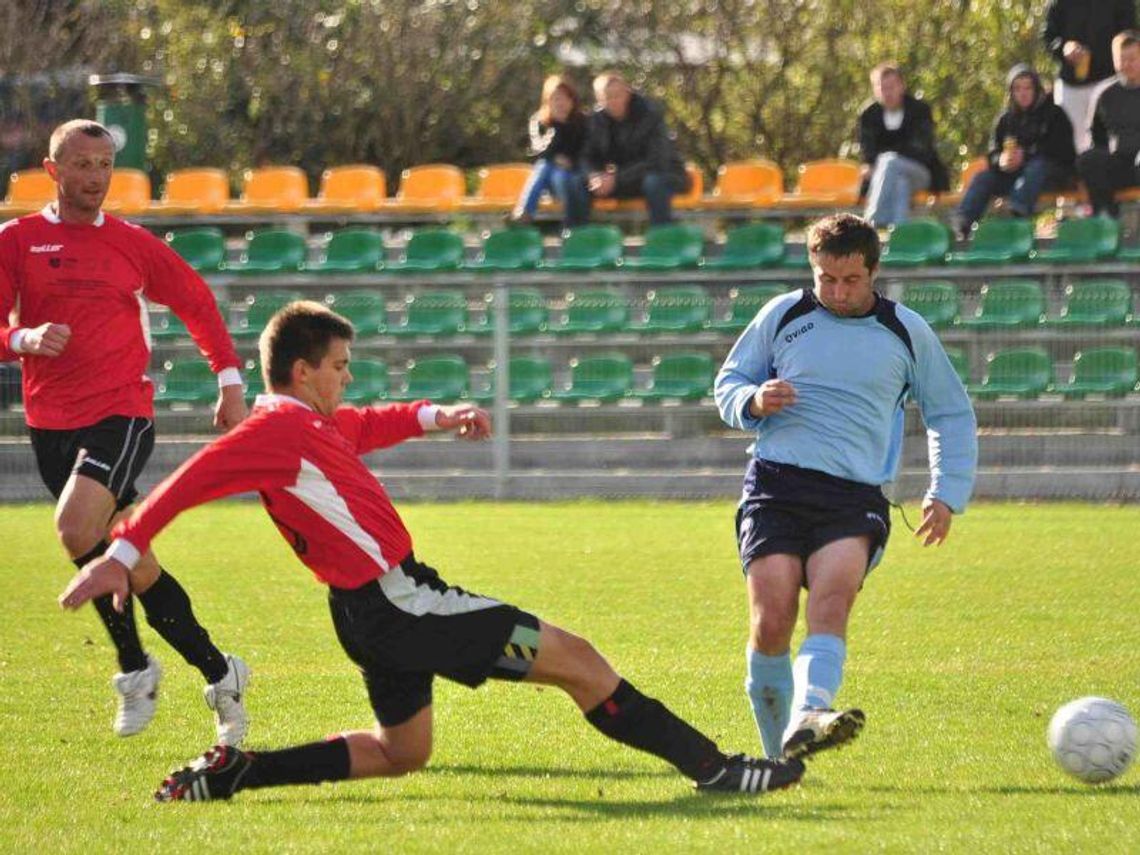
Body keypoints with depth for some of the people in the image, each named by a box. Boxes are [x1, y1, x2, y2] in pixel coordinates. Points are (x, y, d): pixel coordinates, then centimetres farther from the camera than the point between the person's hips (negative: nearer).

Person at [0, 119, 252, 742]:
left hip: (123, 414, -3)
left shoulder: (133, 244, 7)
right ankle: (217, 673, 22)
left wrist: (230, 383, 10)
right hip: (51, 421, 3)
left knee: (76, 528, -27)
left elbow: (198, 304, 17)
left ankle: (134, 667, -13)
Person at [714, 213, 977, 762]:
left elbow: (952, 414, 25)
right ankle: (777, 754, 2)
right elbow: (729, 382, 22)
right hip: (776, 483, 0)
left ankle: (807, 717, -50)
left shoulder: (908, 333, 14)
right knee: (771, 623, -15)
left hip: (856, 495, 0)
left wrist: (947, 494, 15)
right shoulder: (782, 316, 12)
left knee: (832, 600, -29)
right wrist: (752, 402, -2)